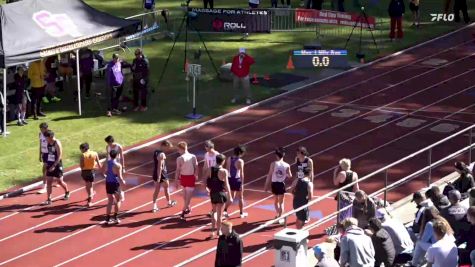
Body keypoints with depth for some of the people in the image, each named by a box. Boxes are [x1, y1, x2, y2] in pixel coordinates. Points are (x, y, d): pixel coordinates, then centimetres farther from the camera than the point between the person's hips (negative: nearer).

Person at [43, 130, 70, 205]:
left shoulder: (57, 143, -18)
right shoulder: (48, 143, 4)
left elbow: (59, 156, -20)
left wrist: (54, 166, -24)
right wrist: (47, 163, 11)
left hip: (57, 165, -6)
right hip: (50, 165, 6)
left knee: (60, 181, 7)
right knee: (48, 182, 1)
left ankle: (67, 192, 35)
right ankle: (48, 199, 3)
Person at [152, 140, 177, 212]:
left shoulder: (155, 152, 5)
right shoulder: (162, 154, -23)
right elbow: (160, 167, -26)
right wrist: (159, 177, -26)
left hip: (155, 174, 8)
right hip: (161, 174, -8)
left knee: (157, 190, 11)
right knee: (166, 188, 16)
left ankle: (154, 206, 7)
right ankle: (169, 202, 35)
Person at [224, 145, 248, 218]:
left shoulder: (229, 159, 2)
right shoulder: (240, 161, -17)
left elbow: (227, 170, 8)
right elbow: (241, 173, -17)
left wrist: (226, 180, 18)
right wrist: (242, 184, -12)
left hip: (230, 179, 6)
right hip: (237, 180, -5)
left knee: (231, 196, 19)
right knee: (240, 197, 11)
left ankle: (225, 210, 7)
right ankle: (241, 213, 20)